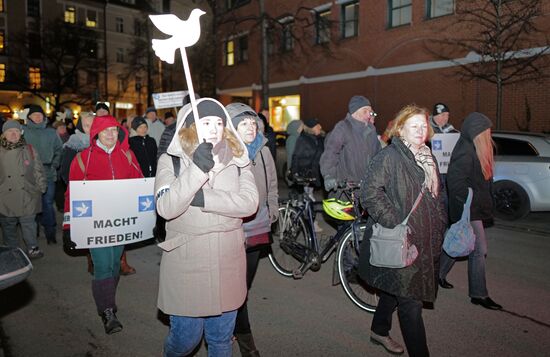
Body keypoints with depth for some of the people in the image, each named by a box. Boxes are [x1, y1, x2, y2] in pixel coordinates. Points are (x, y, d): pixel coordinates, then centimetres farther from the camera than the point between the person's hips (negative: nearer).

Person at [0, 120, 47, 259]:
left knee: (29, 224, 3)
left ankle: (32, 248, 16)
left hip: (27, 197, -1)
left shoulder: (29, 150, 4)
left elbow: (38, 170, 5)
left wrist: (41, 187, 0)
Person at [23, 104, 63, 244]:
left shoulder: (51, 132, 7)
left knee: (48, 203, 3)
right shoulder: (24, 132, 0)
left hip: (48, 174, 1)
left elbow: (59, 150, 11)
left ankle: (50, 232, 10)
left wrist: (54, 164, 2)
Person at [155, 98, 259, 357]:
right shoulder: (171, 160, -4)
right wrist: (197, 169, -28)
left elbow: (250, 203, -11)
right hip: (186, 263, -2)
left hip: (227, 264, 2)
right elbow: (165, 208, -18)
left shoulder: (237, 159, 3)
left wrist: (205, 198, -21)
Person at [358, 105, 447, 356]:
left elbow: (436, 197, 24)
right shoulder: (389, 156, -13)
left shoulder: (428, 159, 14)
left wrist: (440, 227, 15)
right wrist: (393, 222, -23)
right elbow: (370, 191, -20)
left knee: (394, 290, 22)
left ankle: (379, 331, 41)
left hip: (424, 241, 8)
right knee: (410, 301, -3)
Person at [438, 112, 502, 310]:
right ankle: (479, 294, 9)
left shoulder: (476, 149, 11)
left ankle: (438, 274, 34)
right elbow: (455, 180, -27)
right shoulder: (466, 151, -20)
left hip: (475, 208, 10)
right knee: (479, 249, -2)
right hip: (468, 210, -10)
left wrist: (485, 202, 14)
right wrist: (472, 201, -21)